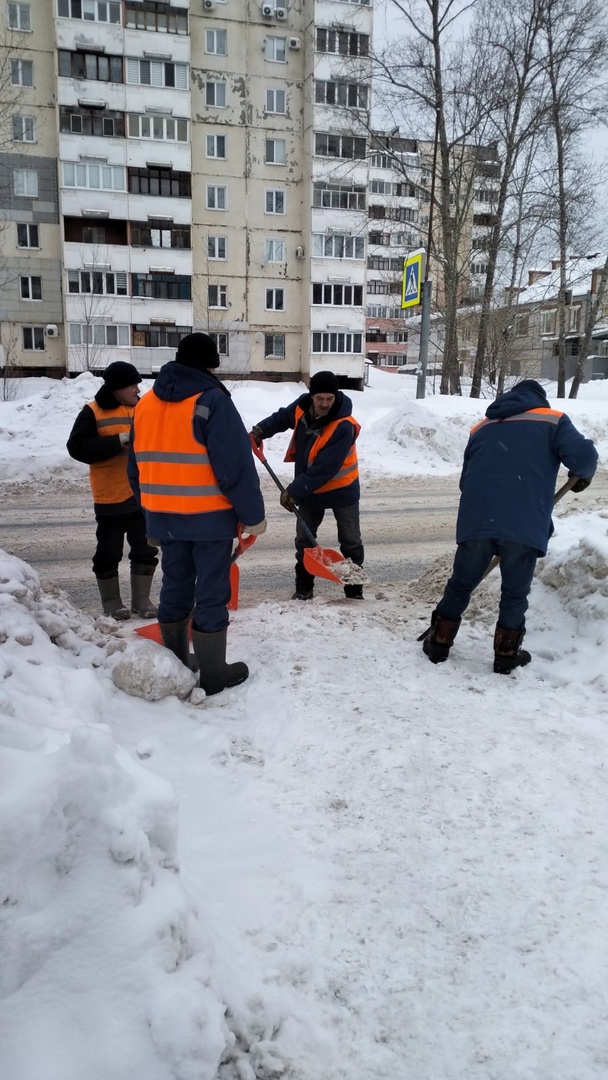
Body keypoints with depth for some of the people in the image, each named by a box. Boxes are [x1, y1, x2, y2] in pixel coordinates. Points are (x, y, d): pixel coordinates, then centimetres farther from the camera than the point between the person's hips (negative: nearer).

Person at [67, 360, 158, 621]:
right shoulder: (93, 412, -6)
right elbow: (77, 447, -13)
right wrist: (117, 442, -21)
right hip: (111, 497, -4)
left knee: (145, 550, 9)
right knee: (109, 552, 6)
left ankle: (142, 599, 20)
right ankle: (111, 601, 20)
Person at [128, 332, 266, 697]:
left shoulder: (146, 404, 10)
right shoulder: (211, 401, -13)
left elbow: (138, 465, 17)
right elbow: (236, 467, -17)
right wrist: (254, 515, -9)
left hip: (165, 516, 7)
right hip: (209, 516, -7)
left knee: (175, 588, 17)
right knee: (211, 593, 2)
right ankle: (213, 674, 11)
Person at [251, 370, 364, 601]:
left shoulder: (344, 427, -32)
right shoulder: (302, 407, -12)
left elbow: (324, 469, -35)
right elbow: (282, 417, 11)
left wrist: (294, 491, -34)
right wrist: (261, 430, -8)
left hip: (342, 489, -5)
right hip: (309, 490, 5)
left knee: (351, 542, 7)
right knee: (304, 540, 10)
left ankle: (354, 590, 20)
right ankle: (304, 588, 22)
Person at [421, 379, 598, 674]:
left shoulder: (482, 427, 23)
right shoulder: (553, 420, 10)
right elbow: (583, 455, -5)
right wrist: (583, 475, 17)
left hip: (476, 521, 3)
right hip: (524, 525, -3)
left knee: (460, 585, 17)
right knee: (515, 593, 13)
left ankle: (439, 643, 25)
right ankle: (506, 655, 22)